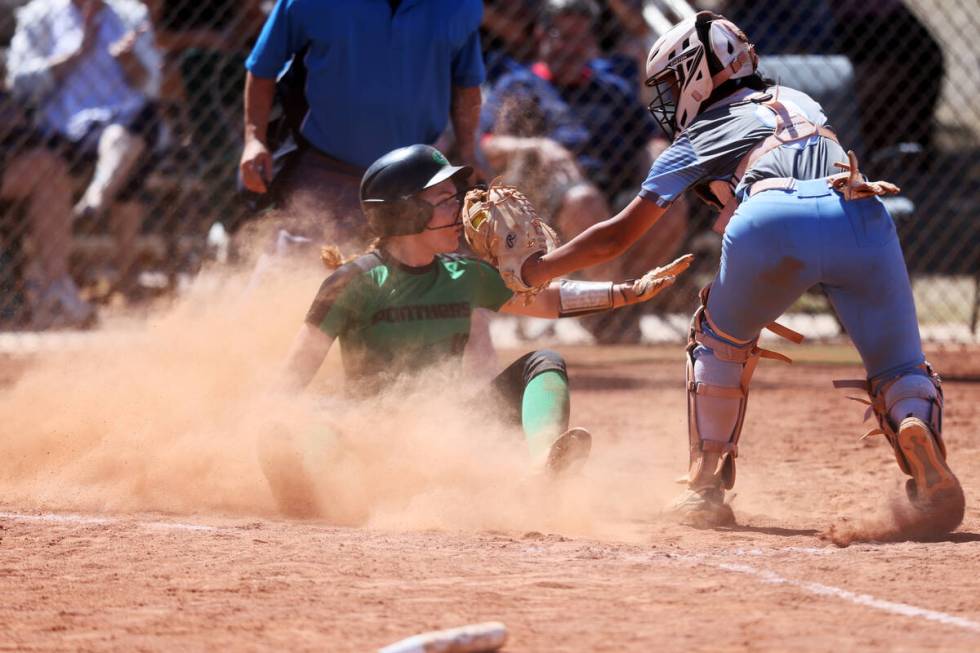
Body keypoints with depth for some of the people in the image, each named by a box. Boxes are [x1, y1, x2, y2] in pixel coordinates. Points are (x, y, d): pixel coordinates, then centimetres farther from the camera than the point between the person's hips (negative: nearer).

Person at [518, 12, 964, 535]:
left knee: (719, 343, 26)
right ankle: (918, 423, -23)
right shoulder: (798, 101, 39)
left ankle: (707, 487, 19)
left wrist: (540, 270, 45)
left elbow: (617, 237, 33)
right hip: (861, 217, 2)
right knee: (899, 368, 11)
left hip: (773, 222, -2)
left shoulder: (696, 140, 29)